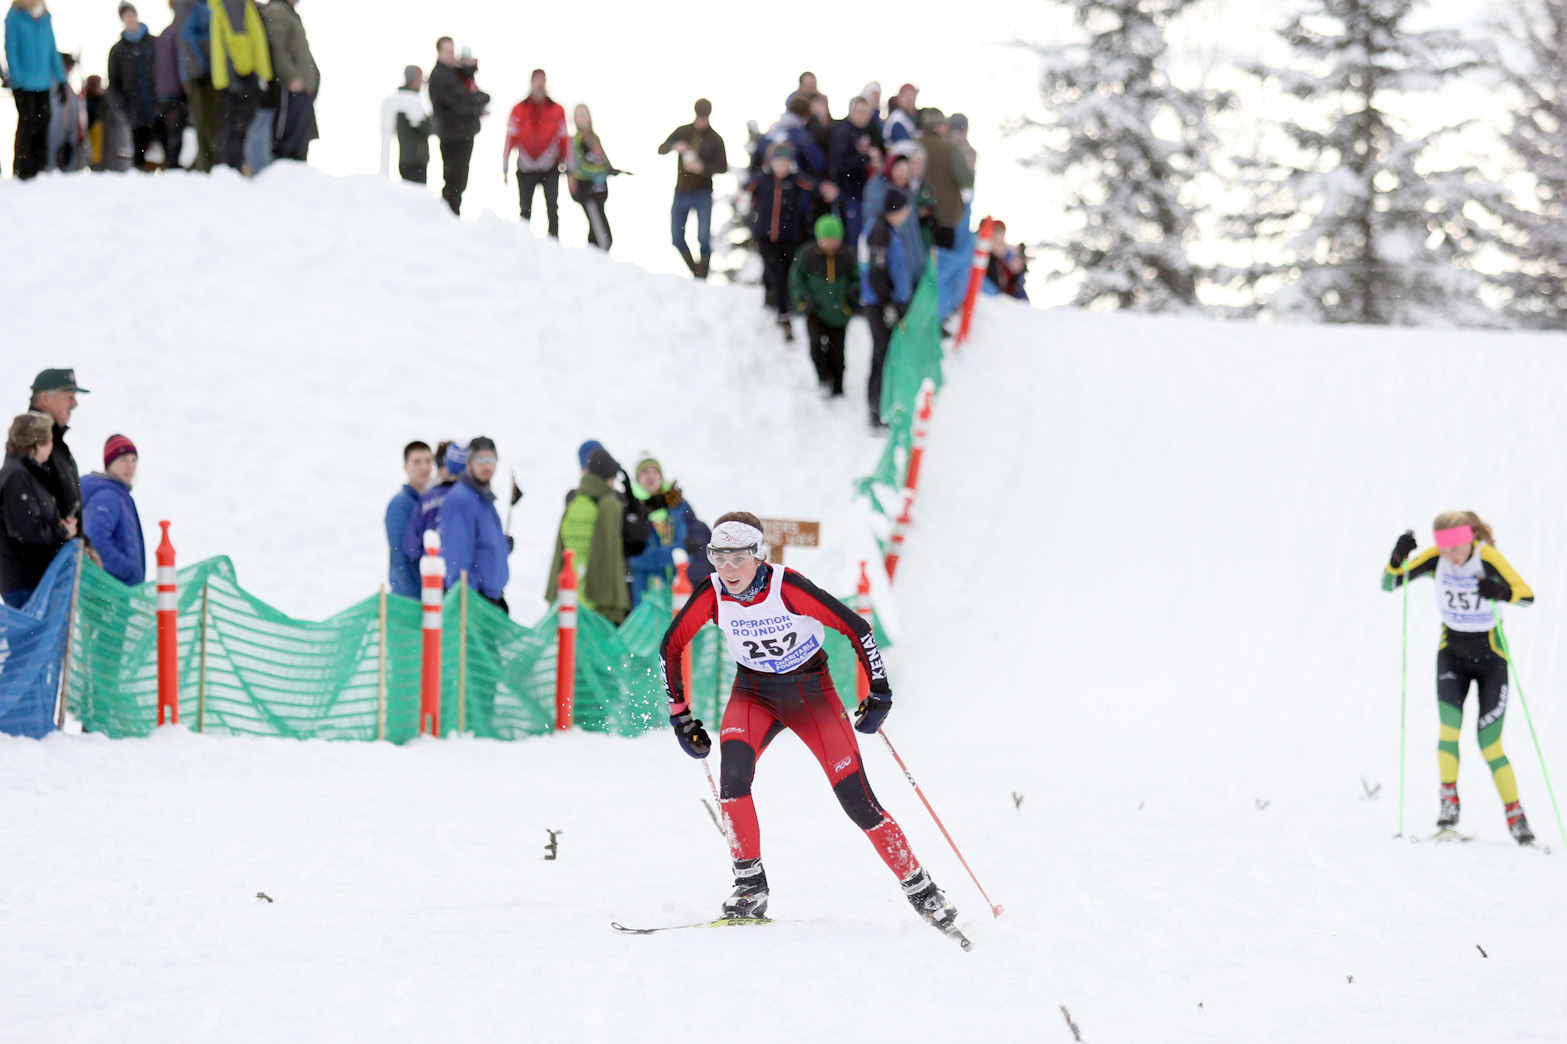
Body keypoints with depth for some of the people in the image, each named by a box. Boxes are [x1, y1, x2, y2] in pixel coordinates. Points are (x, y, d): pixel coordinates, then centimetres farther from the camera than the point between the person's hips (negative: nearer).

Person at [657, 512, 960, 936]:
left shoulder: (787, 587, -25)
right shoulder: (711, 595, -16)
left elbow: (856, 628, -18)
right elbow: (670, 648, -2)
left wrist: (879, 691, -19)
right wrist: (680, 716, -2)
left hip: (811, 691, -2)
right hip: (754, 692, 2)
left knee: (857, 799, -9)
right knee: (733, 768, -28)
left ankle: (921, 891, 6)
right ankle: (750, 887, -16)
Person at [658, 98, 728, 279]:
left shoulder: (715, 139, -1)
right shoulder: (683, 132, 5)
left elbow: (723, 167, -6)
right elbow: (661, 149, 1)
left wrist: (702, 167, -23)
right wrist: (674, 146, -21)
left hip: (703, 194, -3)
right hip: (681, 192, 3)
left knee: (704, 238, -12)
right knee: (677, 238, 5)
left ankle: (702, 277, -6)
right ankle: (696, 271, 22)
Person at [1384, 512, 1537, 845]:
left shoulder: (1488, 558, -20)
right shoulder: (1436, 558, -12)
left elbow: (1527, 595, -24)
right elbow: (1389, 583, -8)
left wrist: (1502, 593, -45)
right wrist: (1398, 557, -28)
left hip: (1490, 657, -2)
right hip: (1452, 653, 2)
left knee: (1489, 745, -7)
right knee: (1449, 728, -21)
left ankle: (1515, 816, 5)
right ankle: (1449, 802, -12)